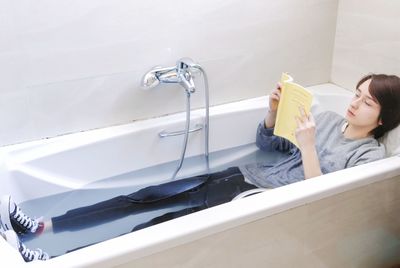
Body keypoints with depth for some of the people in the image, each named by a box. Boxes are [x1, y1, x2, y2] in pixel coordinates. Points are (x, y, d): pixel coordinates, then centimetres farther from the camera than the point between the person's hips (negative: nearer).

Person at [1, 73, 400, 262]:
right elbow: (265, 142, 18)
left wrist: (308, 146, -20)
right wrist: (274, 111, 0)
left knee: (162, 225, -20)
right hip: (245, 175, 6)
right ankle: (42, 226, -7)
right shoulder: (327, 119, 14)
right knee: (145, 198, -7)